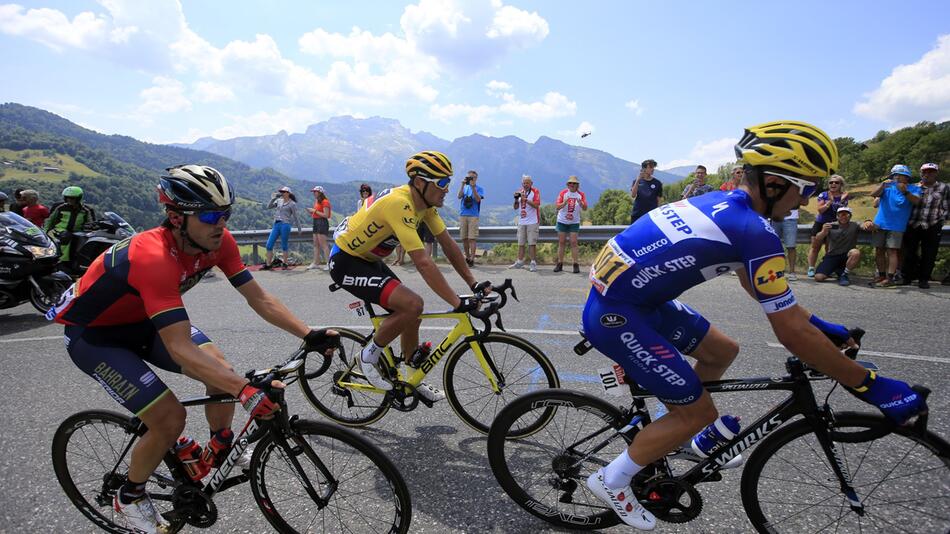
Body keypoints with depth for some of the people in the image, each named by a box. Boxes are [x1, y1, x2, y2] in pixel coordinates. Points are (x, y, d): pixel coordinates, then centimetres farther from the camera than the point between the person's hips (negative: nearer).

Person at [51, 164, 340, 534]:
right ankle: (129, 499, 15)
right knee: (170, 419, -15)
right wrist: (244, 389, -52)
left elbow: (258, 298, -14)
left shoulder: (217, 240, -18)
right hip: (92, 334, -6)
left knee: (219, 368, -9)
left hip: (141, 320, 7)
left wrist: (309, 334, -23)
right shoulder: (154, 257, -39)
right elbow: (180, 349, -44)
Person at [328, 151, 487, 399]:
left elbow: (448, 244, 0)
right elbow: (423, 263, -36)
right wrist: (458, 303, -35)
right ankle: (369, 356, -1)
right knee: (412, 304, -24)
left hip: (369, 259, 9)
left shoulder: (425, 201, -4)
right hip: (346, 262, -9)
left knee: (411, 315, 7)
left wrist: (473, 284, -5)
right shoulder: (399, 204, -31)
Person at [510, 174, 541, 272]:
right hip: (521, 222, 5)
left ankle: (533, 263, -2)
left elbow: (536, 205, -16)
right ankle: (520, 262, 17)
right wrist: (516, 199, -7)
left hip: (532, 222, -5)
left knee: (532, 243, -6)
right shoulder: (520, 192, 12)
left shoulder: (535, 192, -4)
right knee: (521, 243, 9)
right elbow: (515, 207, 12)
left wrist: (525, 199, -21)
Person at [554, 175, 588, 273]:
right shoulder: (563, 193, -3)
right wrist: (564, 203, -28)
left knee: (574, 242, -5)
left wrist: (581, 203, -29)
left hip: (574, 222, -1)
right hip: (562, 221, 1)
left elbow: (585, 209, -9)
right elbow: (557, 207, -10)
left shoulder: (581, 194, -2)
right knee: (561, 242, 4)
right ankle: (560, 264, 10)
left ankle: (576, 264, -1)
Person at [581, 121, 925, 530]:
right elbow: (793, 333, -16)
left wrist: (821, 326, 25)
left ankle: (684, 439, 38)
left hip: (638, 297, 9)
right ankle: (612, 480, 18)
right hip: (616, 315, -9)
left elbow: (755, 283, 22)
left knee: (722, 351, 20)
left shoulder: (723, 204, 9)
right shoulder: (754, 231, -19)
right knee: (699, 412, 2)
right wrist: (872, 386, -4)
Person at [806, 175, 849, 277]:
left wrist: (842, 200, -15)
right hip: (820, 223, -1)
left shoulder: (844, 196, 4)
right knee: (815, 246, -2)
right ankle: (811, 268, 1)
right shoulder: (823, 195, -1)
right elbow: (820, 210, -9)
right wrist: (830, 201, -20)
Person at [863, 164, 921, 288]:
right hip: (880, 223, 4)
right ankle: (881, 275, 20)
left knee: (891, 250, -9)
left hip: (896, 226, -4)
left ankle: (890, 278, -10)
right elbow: (874, 194, -9)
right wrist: (882, 185, -28)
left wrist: (905, 192, -33)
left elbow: (916, 201, -16)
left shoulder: (913, 188, 2)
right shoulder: (887, 186, 9)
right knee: (879, 250, 8)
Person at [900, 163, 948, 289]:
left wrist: (941, 220, -2)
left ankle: (924, 279, 11)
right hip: (912, 226, 1)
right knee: (909, 253, 4)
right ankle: (908, 277, 15)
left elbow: (946, 208, 8)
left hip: (932, 228, -1)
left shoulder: (944, 188, 9)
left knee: (928, 255, 2)